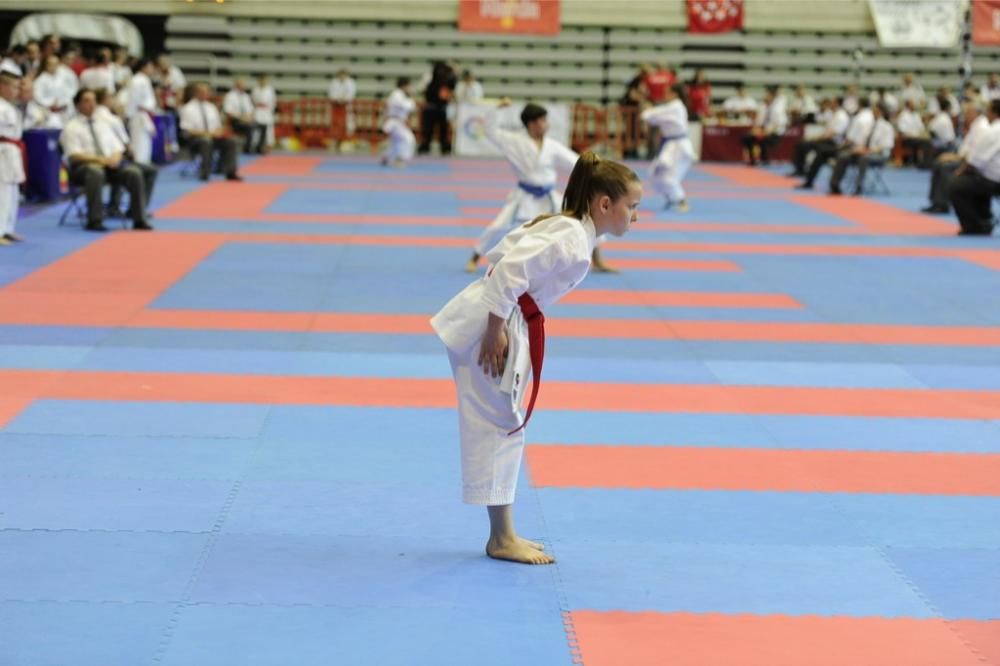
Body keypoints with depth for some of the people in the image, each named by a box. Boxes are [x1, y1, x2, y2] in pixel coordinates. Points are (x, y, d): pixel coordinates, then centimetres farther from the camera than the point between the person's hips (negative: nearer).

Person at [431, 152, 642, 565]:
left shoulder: (566, 228, 10)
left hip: (506, 323, 10)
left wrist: (501, 328, 14)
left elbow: (505, 255, 15)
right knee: (499, 425, -2)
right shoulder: (573, 241, -20)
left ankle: (503, 534, 24)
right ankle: (502, 539, 7)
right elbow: (509, 271, -29)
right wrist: (495, 331, -24)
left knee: (505, 425, 15)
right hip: (491, 323, -10)